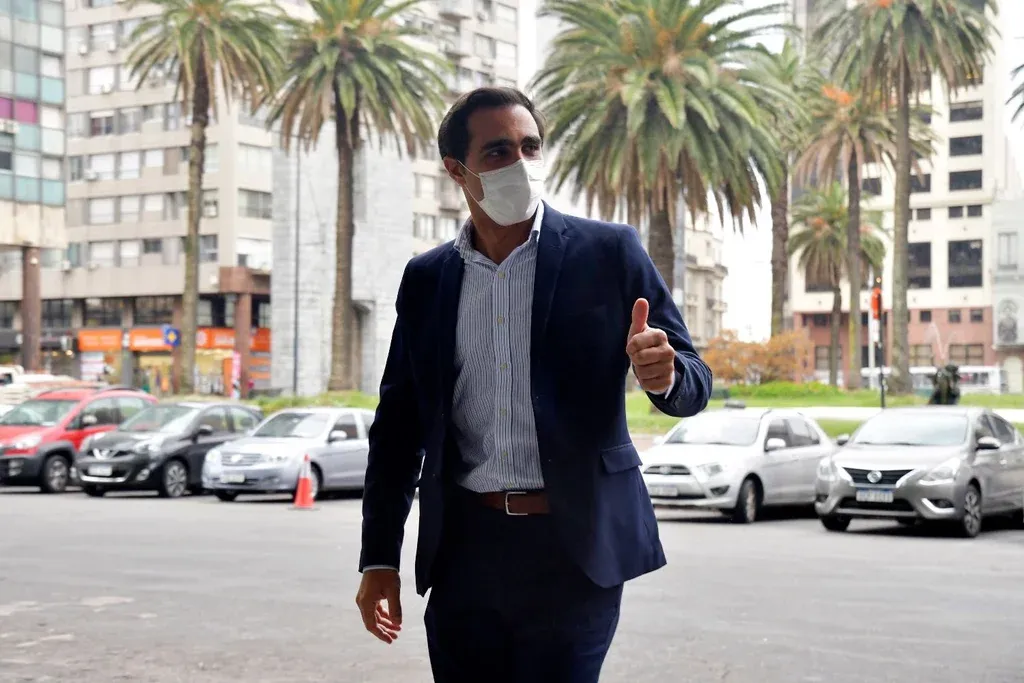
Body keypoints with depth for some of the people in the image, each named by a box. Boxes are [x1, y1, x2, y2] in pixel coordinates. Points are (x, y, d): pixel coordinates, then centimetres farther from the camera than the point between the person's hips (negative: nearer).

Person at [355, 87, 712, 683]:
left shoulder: (608, 253, -1)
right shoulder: (426, 279, 8)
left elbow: (694, 386, 1)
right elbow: (399, 425, 12)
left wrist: (666, 375, -23)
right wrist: (380, 559, 8)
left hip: (575, 550, -3)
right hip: (465, 550, 3)